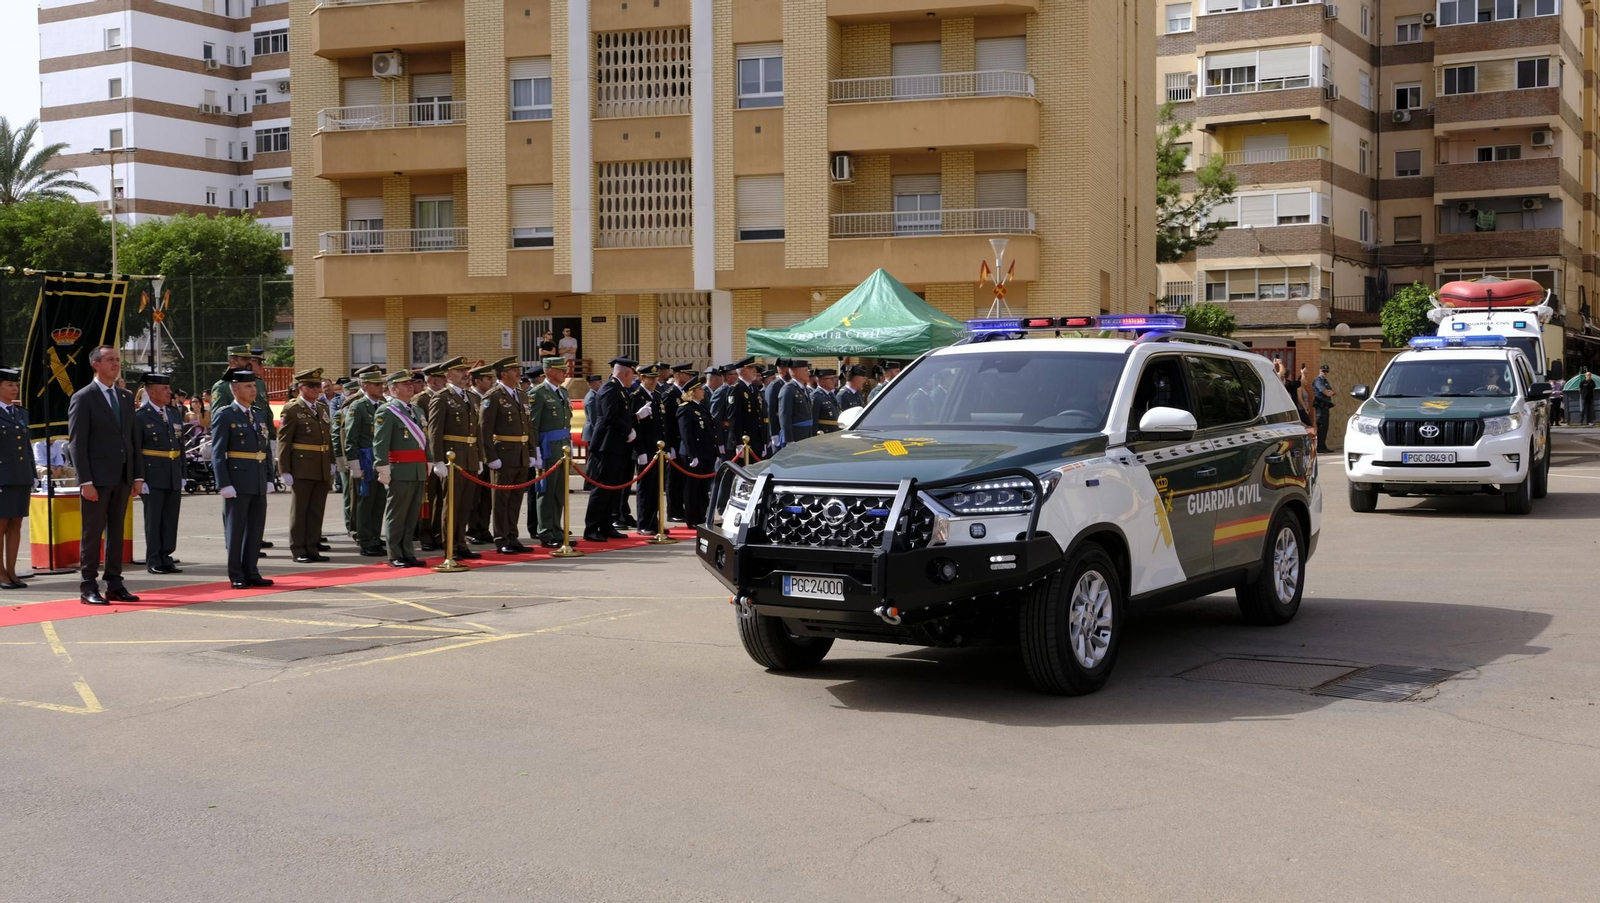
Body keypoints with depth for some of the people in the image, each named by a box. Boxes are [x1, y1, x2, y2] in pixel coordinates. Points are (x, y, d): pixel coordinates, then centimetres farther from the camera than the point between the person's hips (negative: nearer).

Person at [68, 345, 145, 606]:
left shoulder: (126, 397, 14)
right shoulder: (83, 399, -5)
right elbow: (77, 442, -9)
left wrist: (138, 476, 7)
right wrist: (86, 481, -15)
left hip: (123, 477, 6)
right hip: (97, 477, -6)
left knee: (116, 532, 9)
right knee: (92, 533, -1)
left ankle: (114, 584, 14)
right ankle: (88, 587, 3)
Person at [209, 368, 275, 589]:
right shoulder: (224, 415, -5)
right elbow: (218, 453, -10)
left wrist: (269, 478, 11)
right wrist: (224, 484, -16)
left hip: (258, 483, 6)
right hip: (237, 483, -6)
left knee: (256, 529, 9)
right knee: (235, 529, 1)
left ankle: (251, 572, 17)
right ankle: (236, 576, 7)